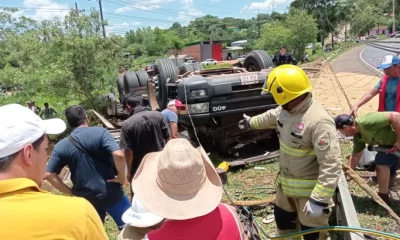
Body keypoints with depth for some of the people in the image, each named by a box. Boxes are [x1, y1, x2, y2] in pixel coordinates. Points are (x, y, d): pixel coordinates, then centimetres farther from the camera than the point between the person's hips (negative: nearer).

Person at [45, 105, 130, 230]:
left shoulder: (61, 146, -1)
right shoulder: (100, 132, -12)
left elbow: (49, 174, -2)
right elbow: (118, 155, -27)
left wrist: (71, 192, 4)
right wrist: (121, 176, -12)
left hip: (86, 199, 3)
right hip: (112, 193, -3)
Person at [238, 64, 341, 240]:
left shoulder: (319, 122, -33)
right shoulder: (287, 110, -5)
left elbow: (331, 165, -32)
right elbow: (271, 117, 20)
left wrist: (320, 199, -32)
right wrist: (251, 122, 37)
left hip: (309, 190, -8)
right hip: (286, 183, 8)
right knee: (283, 219, 27)